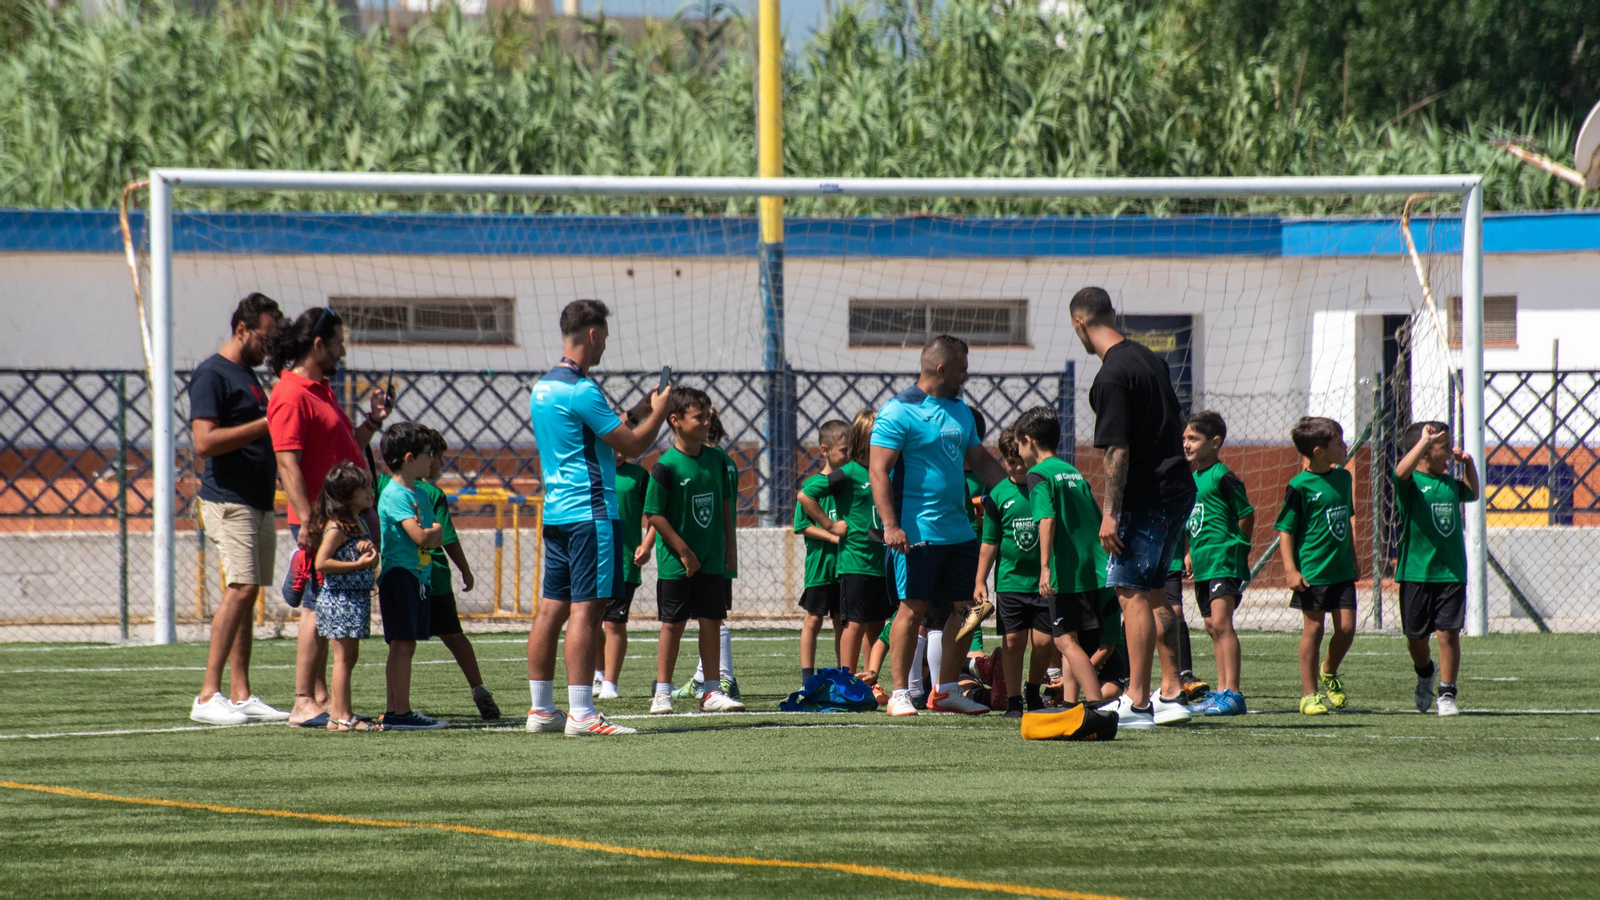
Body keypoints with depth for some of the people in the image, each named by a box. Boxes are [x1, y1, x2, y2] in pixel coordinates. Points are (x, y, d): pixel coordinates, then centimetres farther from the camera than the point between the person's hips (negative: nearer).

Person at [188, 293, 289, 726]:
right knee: (241, 588, -17)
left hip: (259, 502, 9)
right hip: (229, 499, -9)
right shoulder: (211, 374, -9)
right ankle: (208, 696, -18)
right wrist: (265, 424, -19)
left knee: (245, 593, 7)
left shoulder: (248, 375, 20)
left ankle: (240, 696, 7)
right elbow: (205, 442, -19)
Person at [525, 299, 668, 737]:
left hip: (556, 511, 9)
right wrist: (658, 411, 4)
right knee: (586, 609, -10)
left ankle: (541, 709, 14)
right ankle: (581, 713, -13)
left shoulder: (541, 387, 14)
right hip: (590, 510, -9)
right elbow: (633, 445, -12)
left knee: (552, 607, 10)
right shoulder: (581, 390, -15)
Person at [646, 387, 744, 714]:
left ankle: (711, 692, 12)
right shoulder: (666, 465, -14)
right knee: (673, 625, 1)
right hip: (675, 563, -5)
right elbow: (655, 514, -14)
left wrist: (729, 545, 10)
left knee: (711, 622, 6)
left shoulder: (715, 459, 4)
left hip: (711, 560, 5)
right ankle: (662, 691, 9)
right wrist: (684, 551, -14)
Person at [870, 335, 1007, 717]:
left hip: (959, 530, 8)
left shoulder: (960, 411, 16)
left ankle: (946, 690, 16)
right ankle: (900, 693, 0)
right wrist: (890, 525, -22)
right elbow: (879, 470, -13)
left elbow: (981, 461, 27)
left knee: (963, 610, 6)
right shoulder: (899, 412, -9)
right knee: (913, 608, -7)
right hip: (918, 532, -8)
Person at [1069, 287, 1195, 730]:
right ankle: (1170, 693, 17)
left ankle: (1137, 702, -8)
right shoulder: (1152, 361, 11)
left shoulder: (1112, 377, -16)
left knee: (1132, 593, -6)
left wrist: (1111, 511, -17)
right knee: (1152, 591, 17)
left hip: (1145, 497, -9)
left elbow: (1117, 450, -20)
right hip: (1177, 489, 9)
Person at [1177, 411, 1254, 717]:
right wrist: (1191, 552, 20)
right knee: (1212, 626, 12)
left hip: (1225, 561, -10)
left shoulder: (1223, 477, -11)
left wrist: (1238, 547, -1)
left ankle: (1232, 694, -19)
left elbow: (1246, 515, -9)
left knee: (1221, 622, -16)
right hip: (1203, 564, 10)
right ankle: (1221, 691, 18)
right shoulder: (1193, 477, 15)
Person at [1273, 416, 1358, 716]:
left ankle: (1329, 673, 28)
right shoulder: (1299, 486, -11)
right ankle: (1309, 693, 9)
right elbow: (1285, 529, -8)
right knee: (1313, 628, -1)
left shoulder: (1342, 477, 9)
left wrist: (1353, 559, 23)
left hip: (1342, 570, 6)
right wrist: (1290, 569, -16)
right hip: (1312, 572, -6)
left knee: (1346, 627, 0)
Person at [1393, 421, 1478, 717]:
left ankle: (1447, 694, 1)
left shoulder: (1451, 484, 11)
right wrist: (1424, 441, -31)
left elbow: (1473, 493, 32)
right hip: (1416, 572, -3)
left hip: (1451, 571, 3)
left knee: (1448, 633, -6)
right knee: (1417, 636, 10)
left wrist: (1468, 462, 17)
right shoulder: (1411, 483, -7)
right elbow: (1402, 471, -31)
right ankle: (1425, 674, 40)